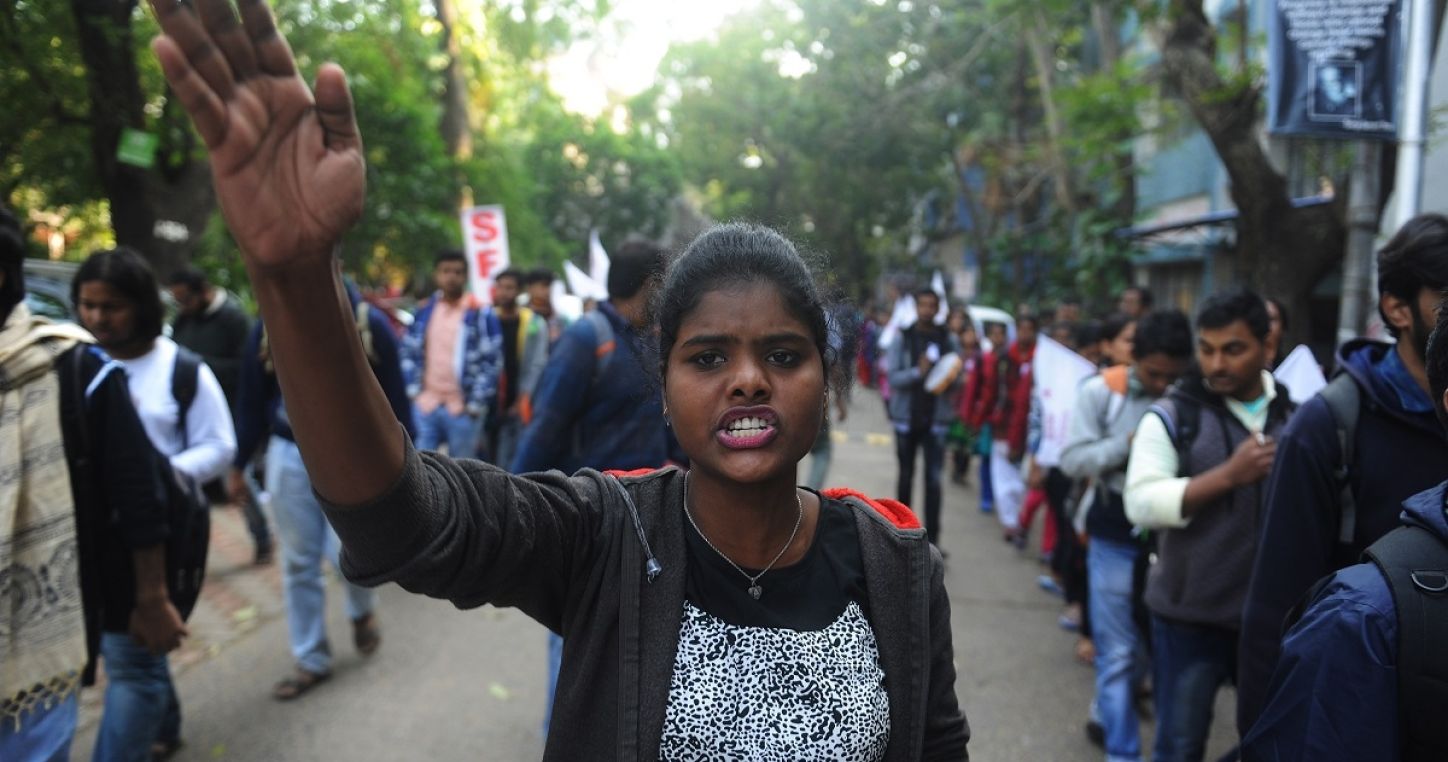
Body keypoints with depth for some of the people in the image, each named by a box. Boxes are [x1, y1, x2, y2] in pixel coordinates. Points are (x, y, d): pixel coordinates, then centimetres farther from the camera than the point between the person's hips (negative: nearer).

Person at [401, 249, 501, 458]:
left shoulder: (481, 315, -5)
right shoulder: (424, 311, 8)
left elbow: (490, 363, -7)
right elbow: (408, 352, 14)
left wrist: (476, 403, -9)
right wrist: (414, 388, 4)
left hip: (463, 409, -4)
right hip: (426, 405, 4)